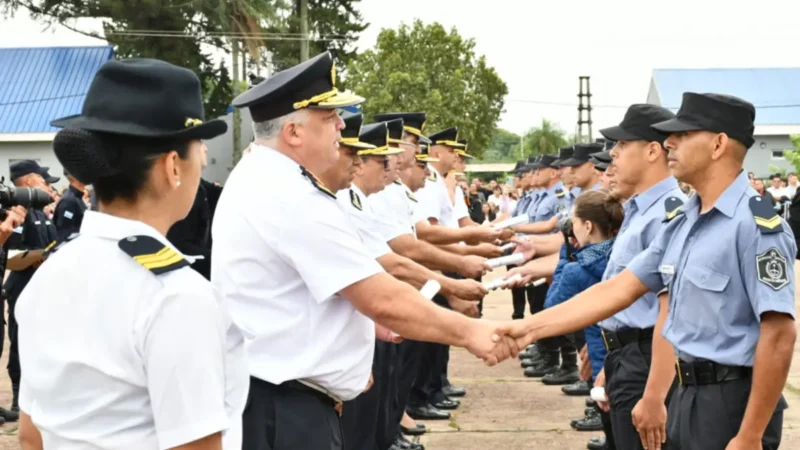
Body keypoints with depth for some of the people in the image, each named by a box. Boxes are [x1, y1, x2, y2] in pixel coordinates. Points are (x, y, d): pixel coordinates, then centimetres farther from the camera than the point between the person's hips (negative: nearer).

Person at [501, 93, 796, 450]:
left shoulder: (755, 224, -19)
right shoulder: (681, 222, 8)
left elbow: (780, 335, -22)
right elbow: (619, 289, 10)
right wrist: (531, 327, 4)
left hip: (732, 400, -9)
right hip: (688, 394, 9)